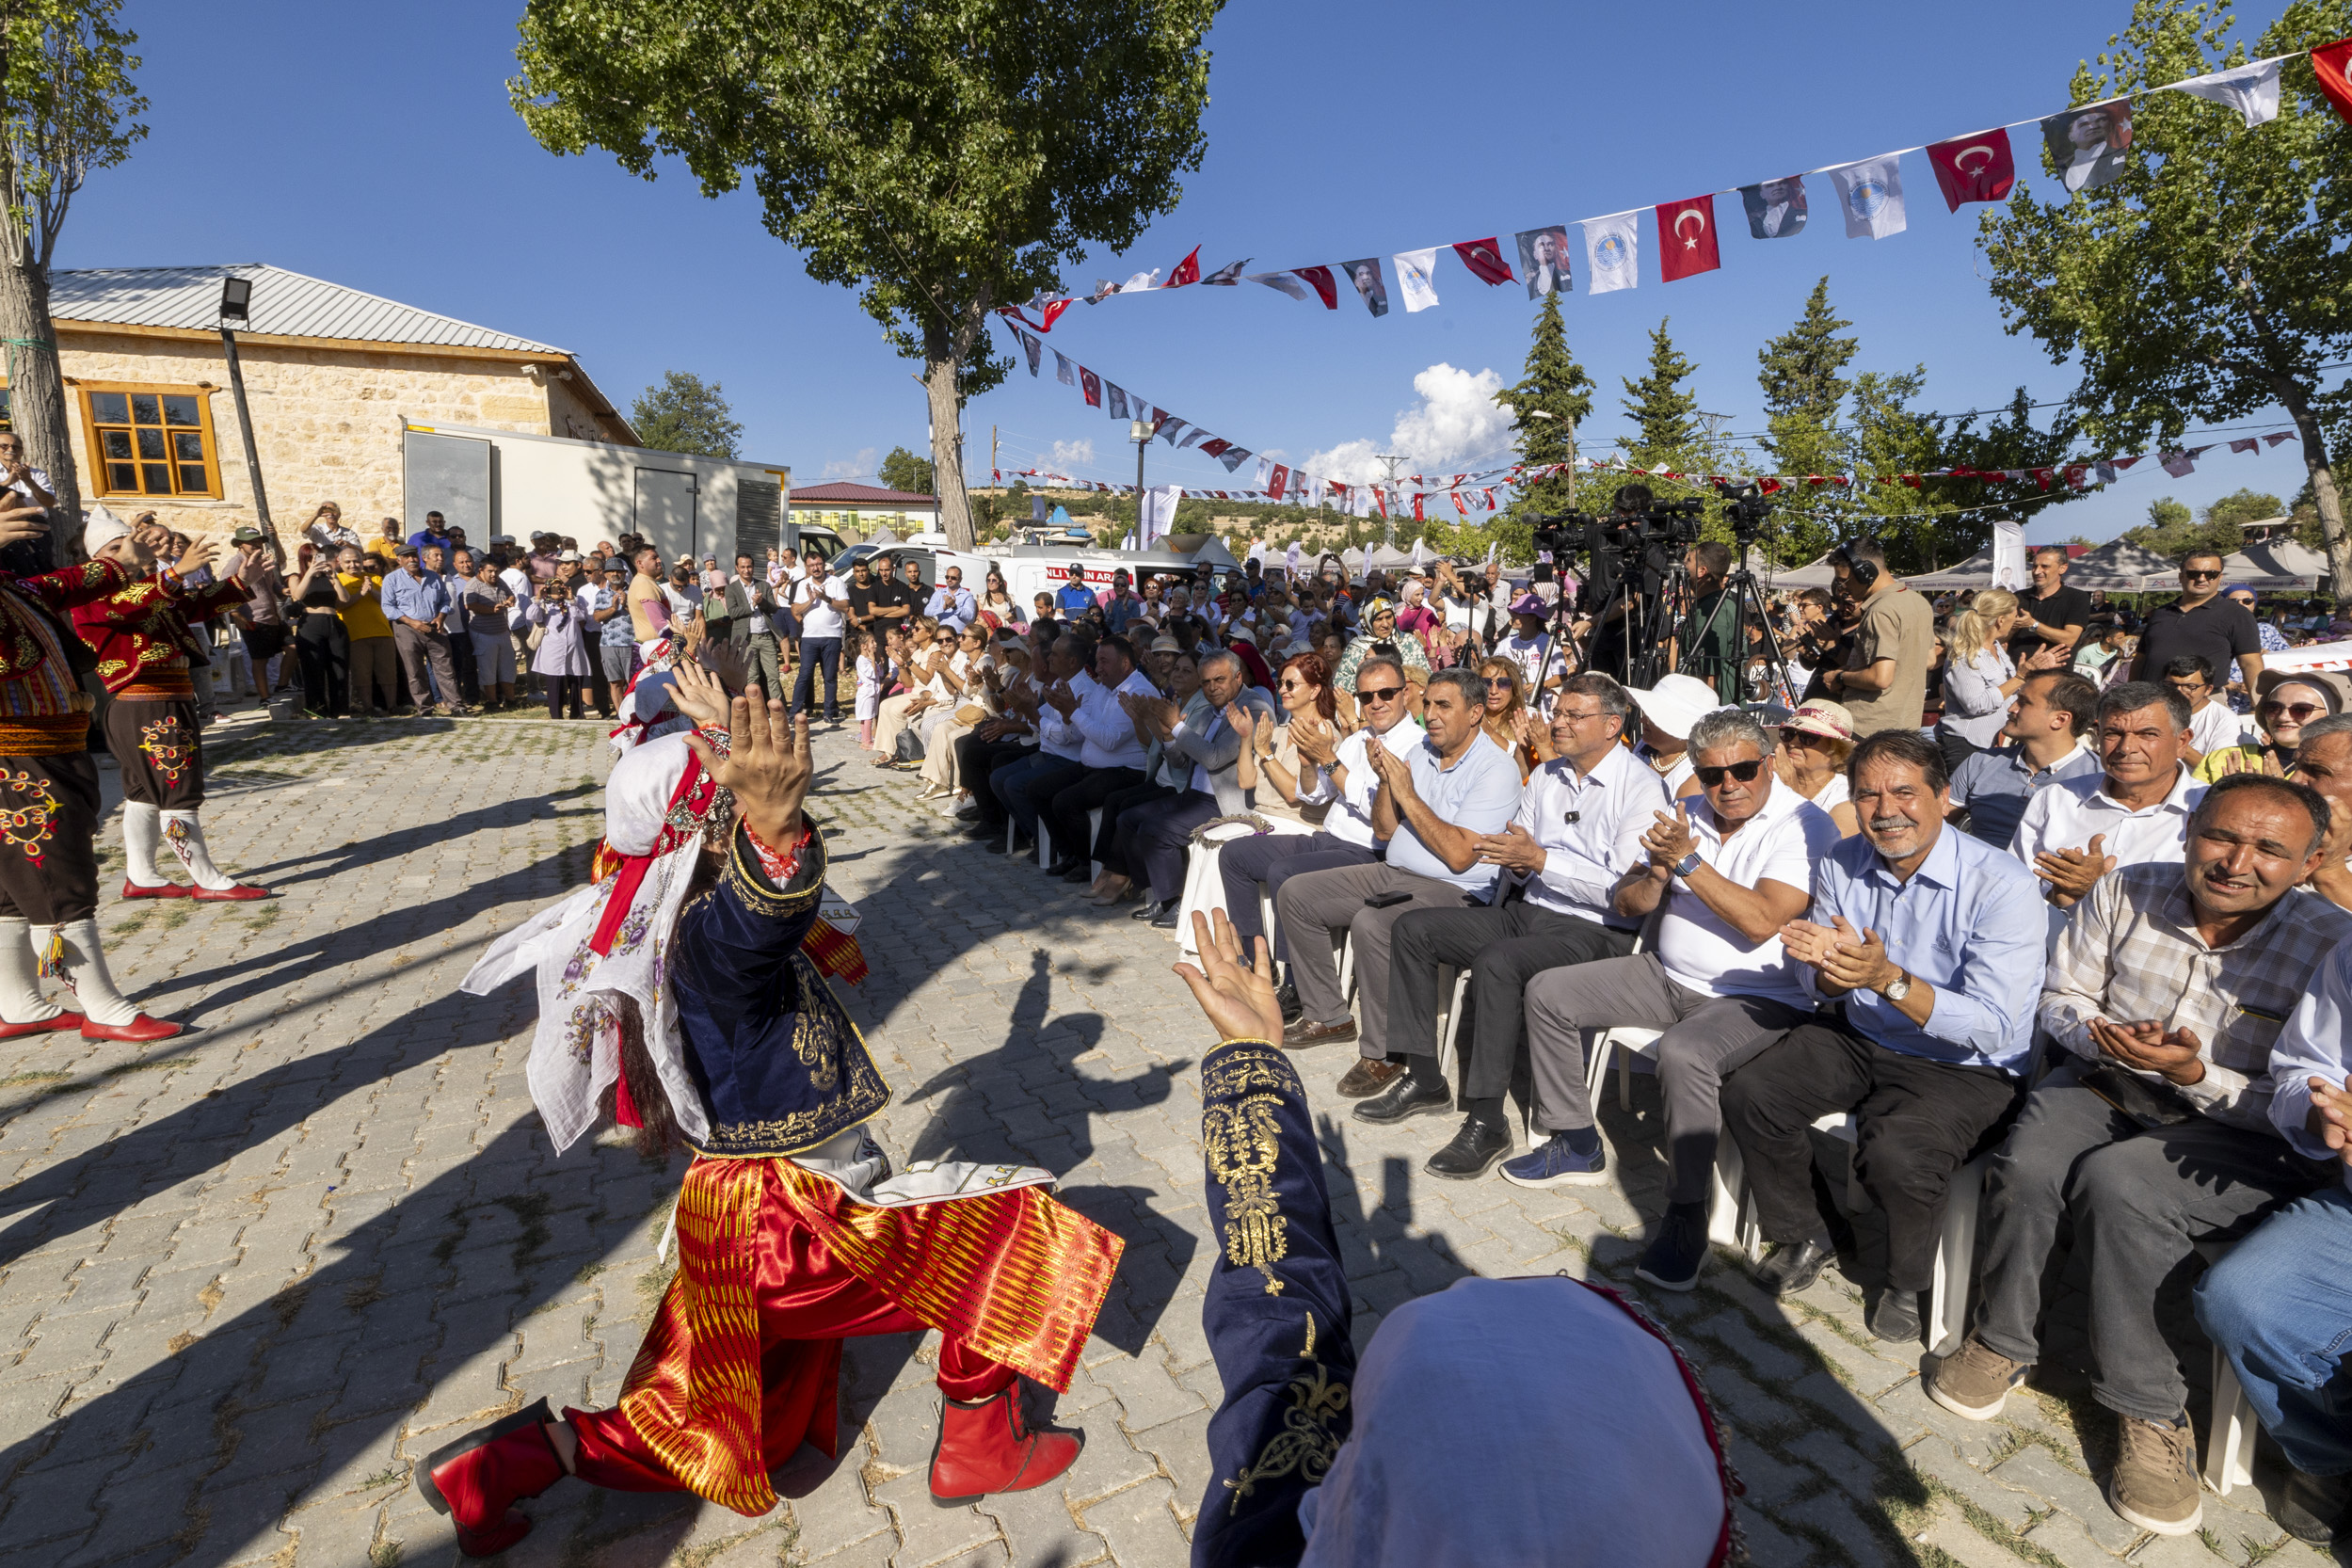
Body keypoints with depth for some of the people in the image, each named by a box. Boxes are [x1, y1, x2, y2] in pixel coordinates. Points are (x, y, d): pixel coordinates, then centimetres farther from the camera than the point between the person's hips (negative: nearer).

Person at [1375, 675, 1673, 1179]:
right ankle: (1423, 1080, 4)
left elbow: (1625, 892, -19)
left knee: (1495, 963, -34)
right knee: (1413, 928, -3)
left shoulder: (1640, 789, -9)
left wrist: (1541, 859, -22)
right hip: (1529, 910, 8)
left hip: (1597, 932, -8)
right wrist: (1516, 862, -9)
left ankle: (1486, 1123, -22)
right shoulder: (1545, 777, 13)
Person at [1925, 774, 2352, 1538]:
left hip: (2239, 1134, -3)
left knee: (2115, 1180, -33)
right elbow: (2061, 997, 7)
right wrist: (2099, 1036, -15)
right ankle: (2003, 1342, -4)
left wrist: (2197, 1075, -26)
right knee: (2026, 1165, -29)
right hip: (2106, 1085, 3)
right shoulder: (2126, 893, -2)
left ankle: (2146, 1409, -12)